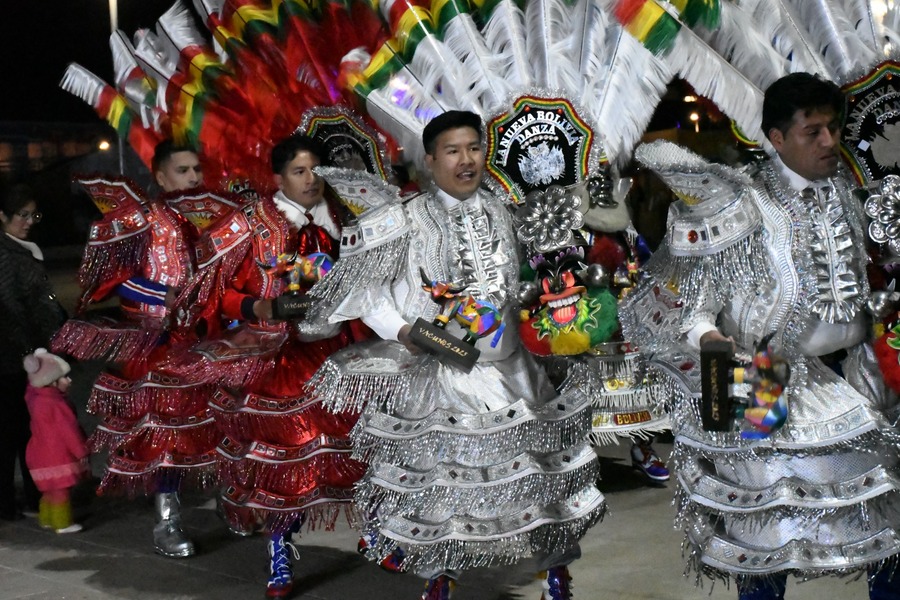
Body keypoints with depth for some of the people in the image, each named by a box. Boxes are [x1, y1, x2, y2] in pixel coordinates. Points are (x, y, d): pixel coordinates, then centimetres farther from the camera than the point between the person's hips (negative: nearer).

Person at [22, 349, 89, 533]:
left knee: (51, 490, 20)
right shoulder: (56, 404, -25)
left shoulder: (36, 397, 2)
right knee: (60, 490, -1)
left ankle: (47, 519, 31)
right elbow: (69, 431, -21)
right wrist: (82, 452, -13)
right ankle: (62, 523, 6)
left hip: (42, 454, 9)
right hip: (56, 456, -9)